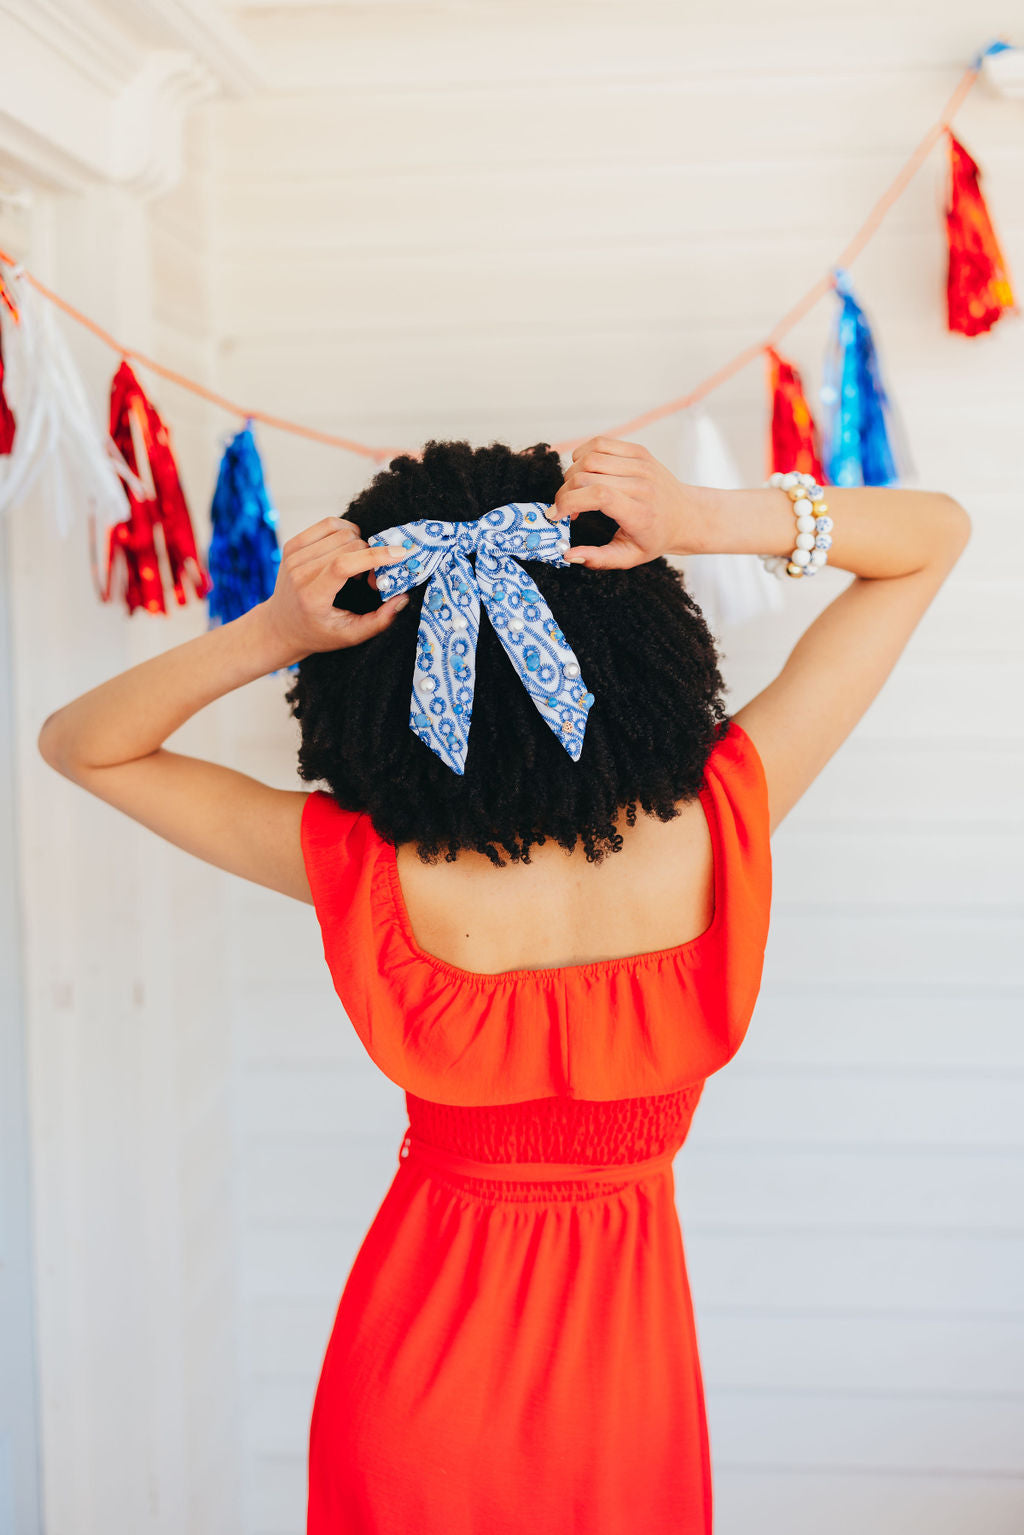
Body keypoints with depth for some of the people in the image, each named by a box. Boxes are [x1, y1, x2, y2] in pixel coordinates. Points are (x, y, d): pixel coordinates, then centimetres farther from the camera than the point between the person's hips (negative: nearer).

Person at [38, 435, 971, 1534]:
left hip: (417, 1367, 0)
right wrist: (710, 522, -29)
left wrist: (269, 633, -27)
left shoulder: (370, 876, -26)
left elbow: (75, 744, -11)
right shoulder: (714, 834, -24)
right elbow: (936, 534, -13)